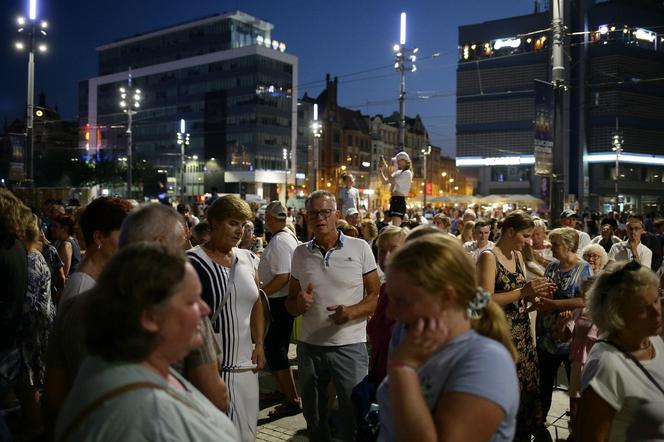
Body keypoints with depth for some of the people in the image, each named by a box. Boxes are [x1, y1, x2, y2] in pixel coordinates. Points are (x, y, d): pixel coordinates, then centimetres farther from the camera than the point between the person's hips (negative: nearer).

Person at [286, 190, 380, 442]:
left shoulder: (360, 248, -3)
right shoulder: (300, 253, 5)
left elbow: (376, 296, -2)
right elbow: (290, 303, 12)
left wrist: (352, 312, -19)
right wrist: (299, 303, -11)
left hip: (350, 346, -3)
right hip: (308, 346, 3)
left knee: (354, 416, 4)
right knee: (313, 417, 16)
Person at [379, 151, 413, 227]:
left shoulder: (407, 173, -8)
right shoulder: (397, 172, 18)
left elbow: (392, 181, -18)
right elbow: (385, 181, 17)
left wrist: (386, 169, -13)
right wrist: (381, 170, 5)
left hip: (399, 201, -9)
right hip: (394, 200, 9)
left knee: (395, 227, -18)